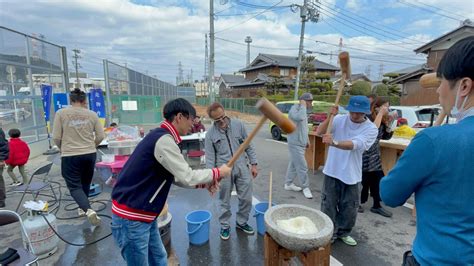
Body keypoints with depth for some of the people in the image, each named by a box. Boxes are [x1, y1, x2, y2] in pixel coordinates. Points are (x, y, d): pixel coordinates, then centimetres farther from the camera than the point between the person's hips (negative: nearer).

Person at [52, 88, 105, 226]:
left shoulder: (61, 113, -4)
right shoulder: (92, 114, -1)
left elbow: (56, 138, -4)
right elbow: (100, 136, 1)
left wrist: (64, 148, 17)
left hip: (70, 156, -2)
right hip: (90, 154, 3)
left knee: (74, 186, 6)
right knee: (85, 183, 21)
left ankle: (89, 210, -13)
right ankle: (83, 208, 36)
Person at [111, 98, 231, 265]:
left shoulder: (160, 136, 8)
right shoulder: (164, 140, -24)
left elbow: (175, 176, 13)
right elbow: (187, 178, -23)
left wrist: (203, 182, 6)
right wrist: (217, 173, -9)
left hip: (142, 213, 9)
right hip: (131, 216, -9)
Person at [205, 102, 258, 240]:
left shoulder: (238, 124, -2)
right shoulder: (210, 134, -5)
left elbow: (248, 145, 4)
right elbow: (210, 157, -4)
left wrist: (254, 164, 1)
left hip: (242, 167, 2)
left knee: (246, 199, 10)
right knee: (225, 201, 11)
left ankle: (241, 222, 33)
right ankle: (225, 226, 32)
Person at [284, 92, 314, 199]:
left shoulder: (304, 110, 14)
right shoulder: (295, 108, -16)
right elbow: (300, 117, -41)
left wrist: (307, 140, 23)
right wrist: (303, 105, -25)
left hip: (301, 143, 9)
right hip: (295, 144, -9)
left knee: (294, 165, 16)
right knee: (302, 167, -3)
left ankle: (288, 184, 28)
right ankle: (305, 187, 11)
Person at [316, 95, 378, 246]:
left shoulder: (371, 129, -10)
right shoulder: (339, 119, -6)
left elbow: (355, 144, -26)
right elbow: (319, 132, -15)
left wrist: (334, 142, -43)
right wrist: (330, 116, -28)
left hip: (351, 174, 0)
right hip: (332, 171, 0)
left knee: (349, 208, 15)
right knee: (329, 205, 8)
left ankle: (343, 232, 39)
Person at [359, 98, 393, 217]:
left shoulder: (383, 120, 7)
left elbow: (386, 136, 11)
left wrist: (389, 124, -4)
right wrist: (381, 113, -27)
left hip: (375, 156, 8)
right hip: (364, 156, -8)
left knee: (378, 180, 9)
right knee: (363, 181, 1)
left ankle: (376, 205, 21)